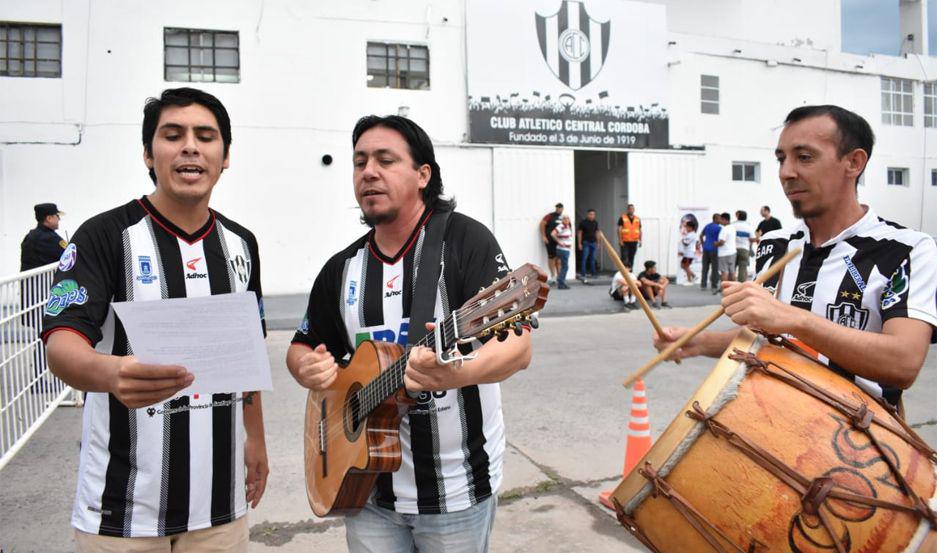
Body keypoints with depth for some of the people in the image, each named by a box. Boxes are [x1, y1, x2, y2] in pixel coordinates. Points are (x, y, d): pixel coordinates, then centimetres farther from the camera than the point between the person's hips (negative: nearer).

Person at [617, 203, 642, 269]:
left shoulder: (638, 219, 12)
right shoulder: (622, 218, -1)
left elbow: (639, 230, 14)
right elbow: (619, 229, -4)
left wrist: (640, 240, 8)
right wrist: (620, 240, -11)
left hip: (634, 242, 4)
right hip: (624, 242, -4)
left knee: (631, 258, 8)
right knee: (624, 258, -9)